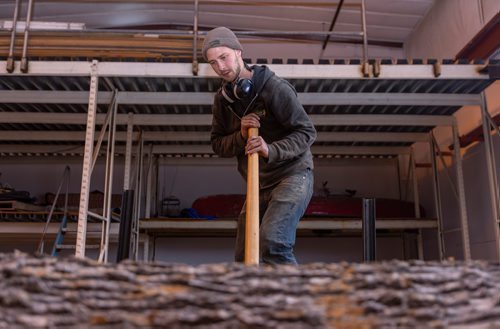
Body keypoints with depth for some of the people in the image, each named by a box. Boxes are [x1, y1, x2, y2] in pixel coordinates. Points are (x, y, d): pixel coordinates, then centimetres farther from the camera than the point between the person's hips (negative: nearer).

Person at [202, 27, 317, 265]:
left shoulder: (274, 87, -14)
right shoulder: (222, 99, 5)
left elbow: (306, 132, -14)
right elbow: (217, 144, 7)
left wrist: (271, 150, -30)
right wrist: (240, 136, -15)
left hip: (292, 176, -7)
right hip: (259, 184, 7)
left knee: (272, 243, -28)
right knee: (243, 257, 8)